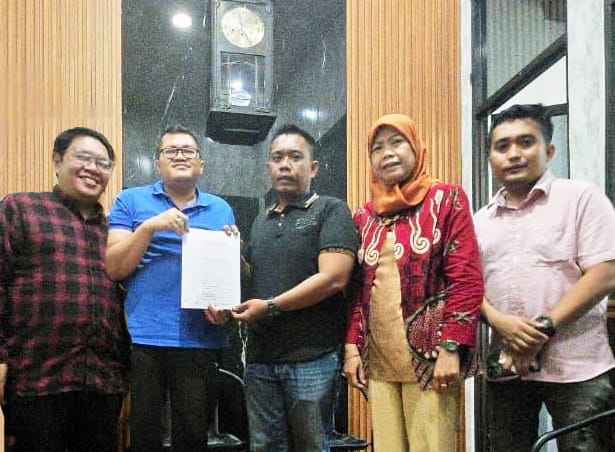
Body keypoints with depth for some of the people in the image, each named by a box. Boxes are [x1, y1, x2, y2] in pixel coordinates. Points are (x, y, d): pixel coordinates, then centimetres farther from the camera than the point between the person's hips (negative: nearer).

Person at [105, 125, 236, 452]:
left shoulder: (221, 210, 13)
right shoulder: (131, 201, 7)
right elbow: (113, 268, -2)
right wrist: (150, 226, -14)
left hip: (199, 342, 2)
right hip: (141, 339, -1)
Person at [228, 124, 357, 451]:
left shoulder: (330, 211, -3)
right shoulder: (261, 222, 18)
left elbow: (333, 278, -15)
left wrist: (270, 307, -15)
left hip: (312, 358, -6)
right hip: (260, 359, 6)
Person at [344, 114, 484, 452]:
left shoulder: (445, 200, 1)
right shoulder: (365, 217, 15)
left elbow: (467, 280, -6)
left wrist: (450, 348, -13)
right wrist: (352, 346, 7)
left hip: (429, 356, -4)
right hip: (378, 360, 4)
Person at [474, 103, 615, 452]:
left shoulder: (582, 198, 0)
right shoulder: (480, 221, 14)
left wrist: (544, 328, -16)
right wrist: (499, 322, -11)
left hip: (575, 366, -4)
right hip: (506, 366, 5)